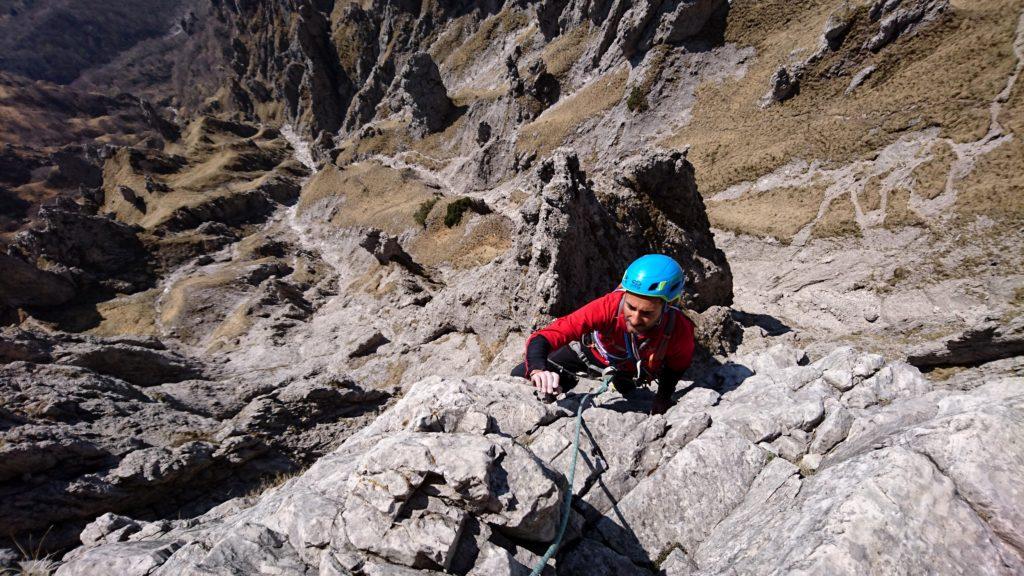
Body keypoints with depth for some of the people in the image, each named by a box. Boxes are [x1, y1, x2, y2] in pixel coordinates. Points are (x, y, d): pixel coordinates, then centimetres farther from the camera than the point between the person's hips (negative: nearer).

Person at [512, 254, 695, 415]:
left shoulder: (680, 332, -38)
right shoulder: (609, 306, -42)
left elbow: (677, 366, -11)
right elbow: (541, 338, -47)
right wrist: (538, 370, -63)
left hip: (632, 371, 1)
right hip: (594, 349, -1)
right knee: (519, 376, -5)